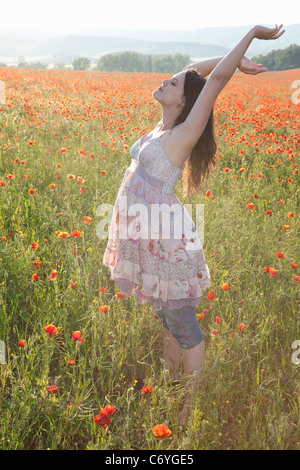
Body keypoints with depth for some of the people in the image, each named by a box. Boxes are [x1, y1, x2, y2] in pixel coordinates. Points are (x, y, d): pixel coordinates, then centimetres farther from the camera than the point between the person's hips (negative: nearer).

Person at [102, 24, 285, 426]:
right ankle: (171, 390, 39)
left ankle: (194, 409, 19)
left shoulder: (185, 133, -14)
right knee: (167, 319, 21)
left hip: (164, 238, -8)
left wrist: (252, 34, -11)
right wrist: (235, 61, 12)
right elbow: (192, 72, 16)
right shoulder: (163, 126, 8)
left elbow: (215, 79, -20)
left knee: (184, 325, 4)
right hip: (147, 237, 9)